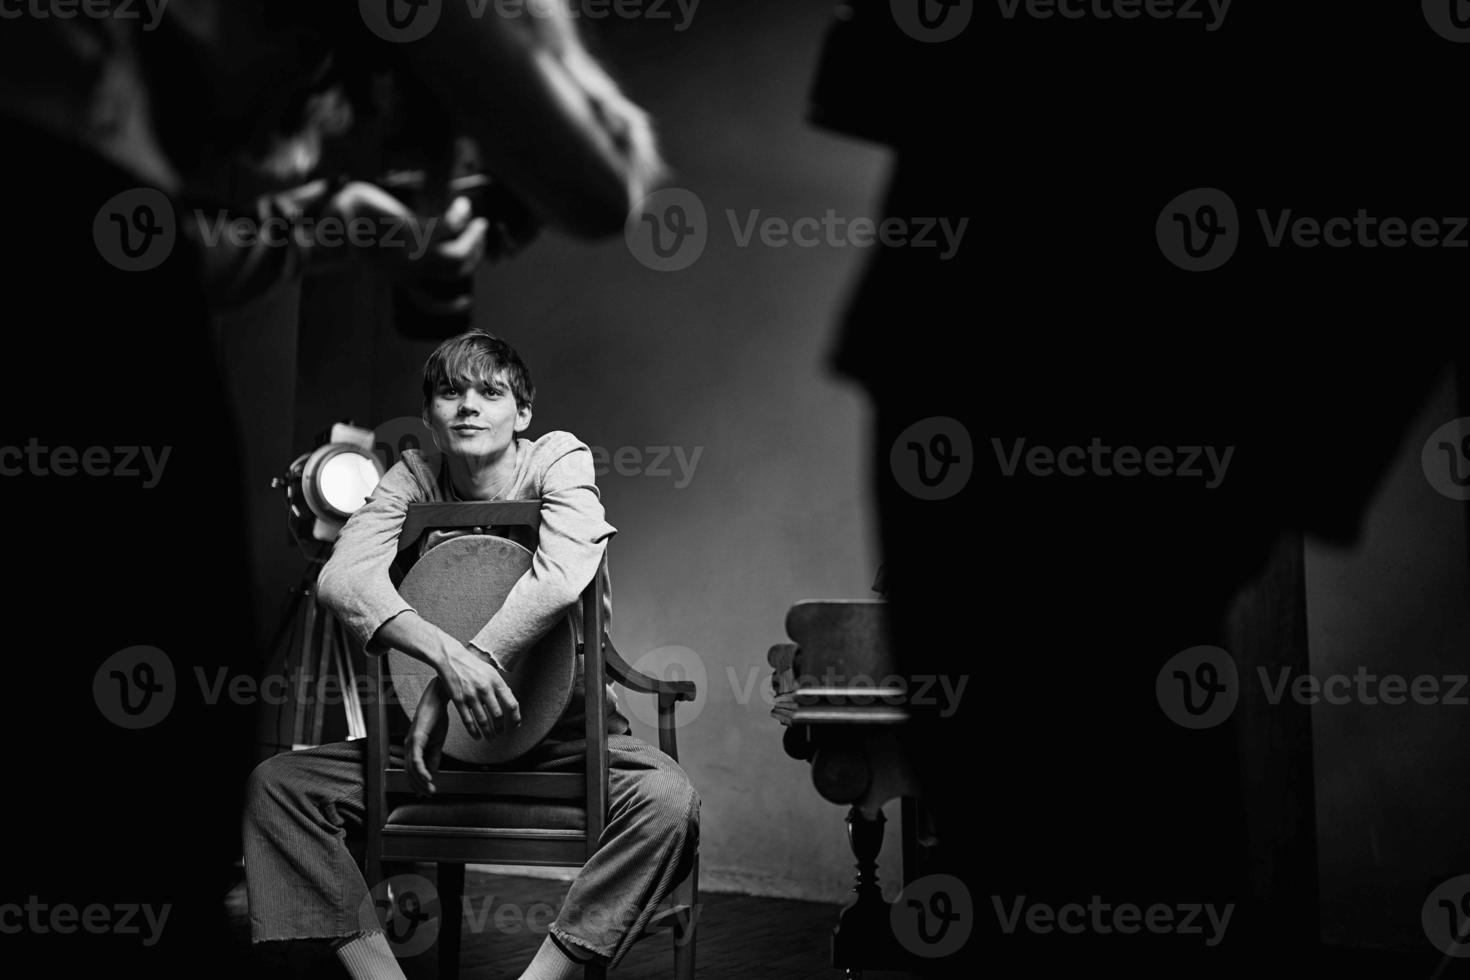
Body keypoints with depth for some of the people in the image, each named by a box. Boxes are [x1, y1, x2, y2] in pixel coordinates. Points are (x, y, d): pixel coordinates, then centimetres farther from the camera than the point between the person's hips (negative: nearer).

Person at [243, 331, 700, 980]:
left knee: (668, 800, -32)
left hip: (565, 733, -3)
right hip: (443, 738, 3)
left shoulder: (558, 459, -7)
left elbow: (560, 577, -27)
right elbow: (342, 576, -18)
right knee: (276, 785, -14)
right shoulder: (414, 478, 0)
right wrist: (446, 654, -36)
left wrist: (443, 691, -30)